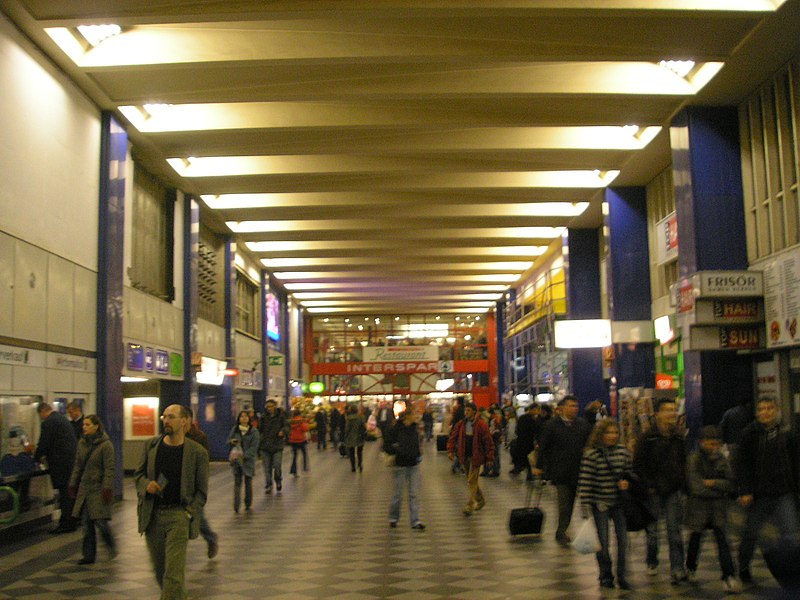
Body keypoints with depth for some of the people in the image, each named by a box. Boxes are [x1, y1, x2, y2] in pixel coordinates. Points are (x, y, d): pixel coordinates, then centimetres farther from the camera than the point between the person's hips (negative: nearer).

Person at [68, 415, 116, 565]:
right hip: (84, 489, 6)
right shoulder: (82, 443, 10)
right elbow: (77, 466, 16)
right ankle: (89, 555, 14)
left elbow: (110, 468, -12)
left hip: (98, 489, -6)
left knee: (100, 521, -6)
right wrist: (73, 484, 13)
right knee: (86, 523, 6)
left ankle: (111, 547, 19)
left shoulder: (106, 445, -10)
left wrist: (107, 488, -18)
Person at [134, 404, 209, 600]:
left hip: (178, 515, -4)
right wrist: (146, 484, -9)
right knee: (159, 568, 16)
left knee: (173, 573, -9)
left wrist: (188, 513, -11)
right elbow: (138, 473, 12)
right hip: (152, 515, 4)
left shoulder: (197, 452, -6)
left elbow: (201, 491, -1)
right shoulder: (151, 445, 3)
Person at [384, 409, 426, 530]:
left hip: (414, 464, 5)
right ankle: (393, 518, 25)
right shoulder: (395, 429, -11)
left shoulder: (415, 428, 6)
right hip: (401, 465, -5)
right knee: (398, 494, 6)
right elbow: (386, 446, -9)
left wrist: (419, 451, 6)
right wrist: (397, 450, -22)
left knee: (414, 494, 3)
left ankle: (415, 521, 6)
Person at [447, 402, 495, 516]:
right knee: (472, 480, 17)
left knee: (472, 481, -7)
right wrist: (450, 450, -6)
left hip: (476, 457, -6)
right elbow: (453, 437, 7)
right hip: (465, 457, 6)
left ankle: (470, 506, -5)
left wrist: (489, 458, -11)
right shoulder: (460, 424, 4)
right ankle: (480, 500, 35)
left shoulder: (481, 425, -12)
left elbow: (488, 441, -10)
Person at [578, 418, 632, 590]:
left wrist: (626, 482, -8)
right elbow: (584, 482, -12)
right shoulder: (591, 454, -12)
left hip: (620, 502, 3)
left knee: (623, 539, 3)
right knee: (603, 542, 6)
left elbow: (630, 471, 15)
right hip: (600, 503, -3)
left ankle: (621, 575, 19)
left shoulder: (623, 451, 1)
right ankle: (605, 575, 25)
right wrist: (586, 509, -13)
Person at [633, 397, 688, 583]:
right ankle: (652, 562, 28)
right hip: (654, 491, -3)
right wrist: (648, 486, -11)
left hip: (674, 491, 3)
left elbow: (683, 463, 17)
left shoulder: (678, 438, 7)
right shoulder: (647, 438, -7)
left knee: (674, 529, -3)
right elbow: (638, 465, -7)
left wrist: (682, 483, 6)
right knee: (652, 528, 9)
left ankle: (677, 568, -2)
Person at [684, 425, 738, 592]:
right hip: (698, 504, -2)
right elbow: (696, 487, -14)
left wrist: (713, 483, -12)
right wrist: (719, 490, -6)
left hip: (718, 506, 2)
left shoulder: (721, 459, 5)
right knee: (695, 537, 10)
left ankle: (729, 576, -8)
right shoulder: (693, 459, -8)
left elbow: (731, 484, 3)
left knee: (722, 538, -9)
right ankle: (690, 568, 34)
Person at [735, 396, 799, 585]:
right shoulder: (750, 433, -4)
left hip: (784, 493, 1)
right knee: (751, 532, 9)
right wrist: (745, 491, -12)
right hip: (759, 493, -1)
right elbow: (743, 465, -5)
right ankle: (743, 568, 27)